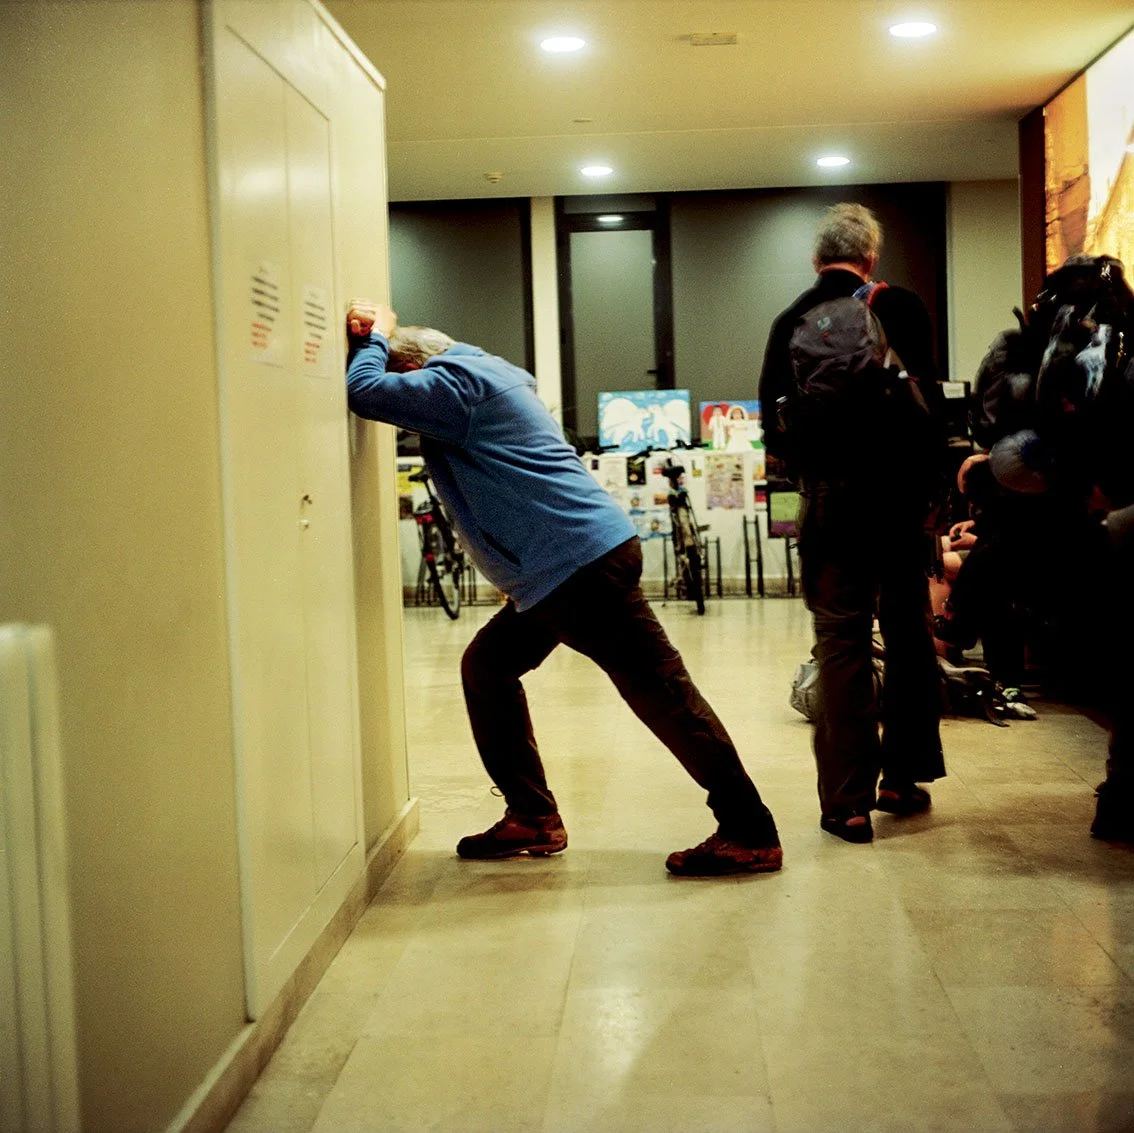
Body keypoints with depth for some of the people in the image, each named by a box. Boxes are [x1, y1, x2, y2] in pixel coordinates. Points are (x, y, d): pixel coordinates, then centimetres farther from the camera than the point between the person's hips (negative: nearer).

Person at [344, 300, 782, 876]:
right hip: (562, 565, 11)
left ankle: (751, 835, -2)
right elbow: (387, 393, 34)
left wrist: (374, 336, 4)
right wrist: (375, 337, 17)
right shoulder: (483, 372, 23)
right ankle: (534, 818, 18)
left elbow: (365, 392, -15)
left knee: (659, 689, -8)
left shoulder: (456, 381, -8)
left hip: (581, 559, -11)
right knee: (486, 667, 14)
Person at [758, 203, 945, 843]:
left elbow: (773, 424, 5)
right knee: (909, 632, 13)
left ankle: (848, 801, 0)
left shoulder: (791, 322, 4)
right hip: (901, 487, 0)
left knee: (842, 642, 2)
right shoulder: (902, 308, -2)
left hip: (831, 496, 1)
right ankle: (904, 778, 21)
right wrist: (925, 478, 6)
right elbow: (927, 397, -4)